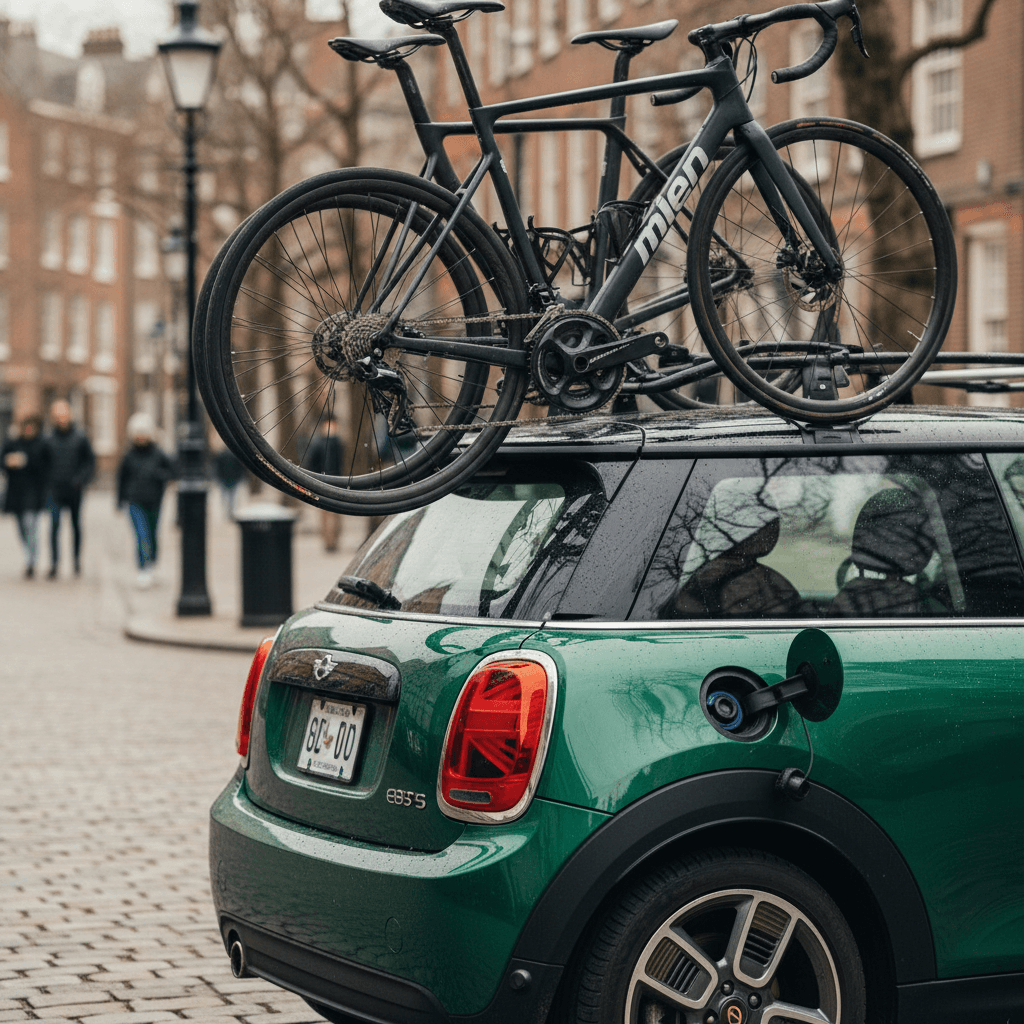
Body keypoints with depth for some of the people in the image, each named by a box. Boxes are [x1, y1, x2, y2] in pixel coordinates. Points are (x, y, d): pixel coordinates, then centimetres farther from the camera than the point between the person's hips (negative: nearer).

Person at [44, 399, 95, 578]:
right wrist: (48, 481, -2)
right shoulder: (49, 439, 2)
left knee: (76, 525, 11)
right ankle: (54, 561, -8)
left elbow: (90, 461, 4)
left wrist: (81, 479, -10)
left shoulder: (80, 437, 0)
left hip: (74, 490, 0)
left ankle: (77, 558, 26)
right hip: (55, 489, 0)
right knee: (54, 525, -11)